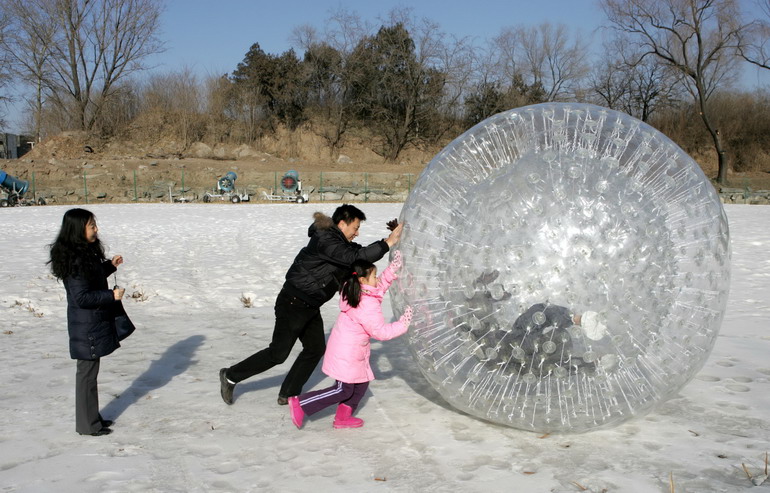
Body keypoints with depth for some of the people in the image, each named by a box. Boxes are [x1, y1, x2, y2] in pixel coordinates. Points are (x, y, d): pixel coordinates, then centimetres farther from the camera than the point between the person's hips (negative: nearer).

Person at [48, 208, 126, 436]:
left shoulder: (86, 253, 8)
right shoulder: (76, 259, -22)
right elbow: (82, 297, -25)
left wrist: (110, 265, 11)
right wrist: (111, 295, -19)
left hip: (94, 323, 10)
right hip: (86, 326, -10)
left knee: (90, 371, 17)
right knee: (88, 371, 1)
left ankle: (92, 417, 29)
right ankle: (87, 424, 12)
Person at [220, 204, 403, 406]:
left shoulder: (338, 242, 9)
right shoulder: (325, 241, -23)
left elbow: (361, 252, 15)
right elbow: (356, 258, -33)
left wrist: (390, 238, 4)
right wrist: (388, 243, -30)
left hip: (310, 306, 10)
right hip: (293, 303, -10)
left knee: (316, 349, 12)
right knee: (278, 353, -2)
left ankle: (288, 394, 22)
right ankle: (231, 376, 14)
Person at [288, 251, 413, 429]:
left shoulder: (354, 293, 1)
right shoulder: (367, 306, -26)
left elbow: (378, 286, 16)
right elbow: (380, 332, -21)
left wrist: (393, 269, 6)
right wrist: (402, 324, -10)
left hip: (351, 351, 10)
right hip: (346, 353, -10)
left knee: (361, 384, 16)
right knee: (343, 390, -1)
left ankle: (343, 417, 25)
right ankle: (300, 403, 1)